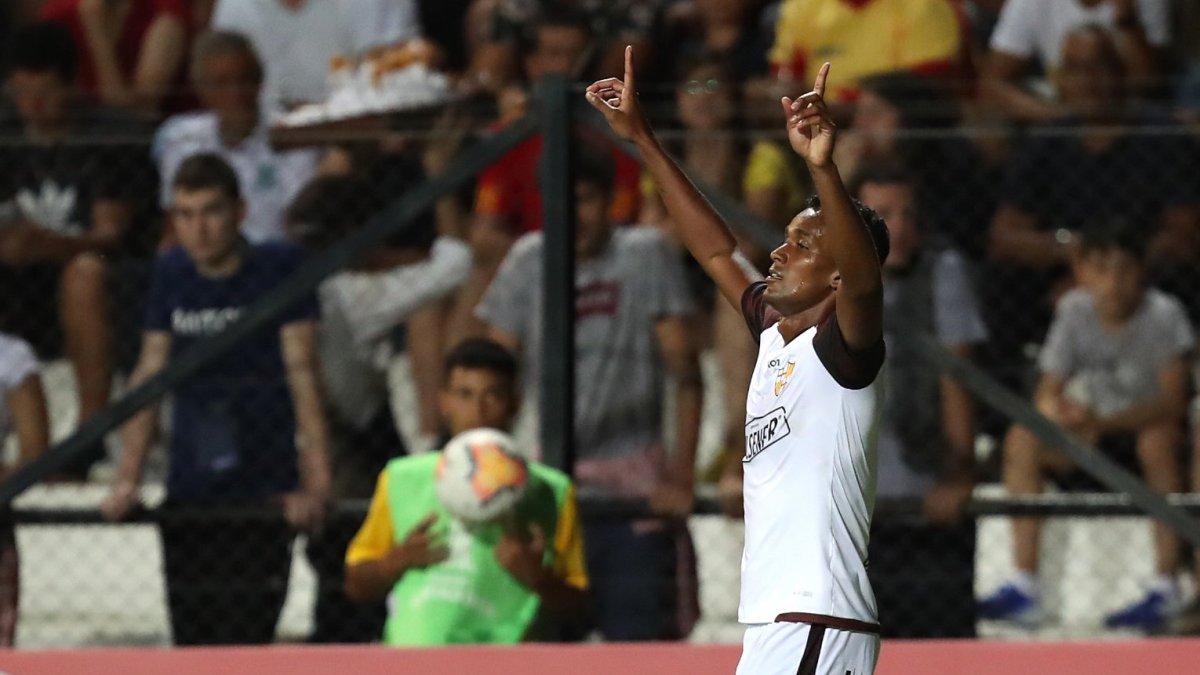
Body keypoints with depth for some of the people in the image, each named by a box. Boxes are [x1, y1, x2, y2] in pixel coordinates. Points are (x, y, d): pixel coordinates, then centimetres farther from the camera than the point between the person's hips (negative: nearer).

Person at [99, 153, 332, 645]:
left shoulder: (278, 267, -3)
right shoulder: (171, 274, 10)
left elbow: (302, 372, -8)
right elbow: (149, 375, 12)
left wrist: (315, 483, -15)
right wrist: (126, 482, 6)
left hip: (263, 496, -5)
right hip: (187, 501, 5)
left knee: (243, 644, -12)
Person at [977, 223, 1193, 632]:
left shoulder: (1163, 314, -17)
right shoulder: (1075, 311, -6)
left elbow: (1173, 400, -24)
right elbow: (1047, 394, -4)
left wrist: (1103, 422, -38)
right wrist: (1057, 415, -30)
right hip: (1094, 435, 5)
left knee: (1157, 439, -38)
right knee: (1022, 440, -19)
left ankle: (1167, 590, -36)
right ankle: (1024, 588, -22)